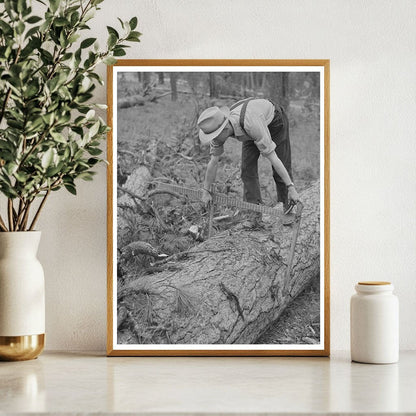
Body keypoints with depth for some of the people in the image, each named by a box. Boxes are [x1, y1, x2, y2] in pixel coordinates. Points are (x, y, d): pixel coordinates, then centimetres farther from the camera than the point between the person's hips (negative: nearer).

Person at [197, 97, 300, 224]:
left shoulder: (250, 125, -48)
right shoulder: (218, 129, -28)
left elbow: (272, 156, -43)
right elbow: (213, 162, -14)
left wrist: (291, 187, -40)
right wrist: (206, 191, -8)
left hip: (275, 122, -5)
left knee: (281, 170, -4)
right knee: (247, 168, -7)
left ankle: (286, 211, 12)